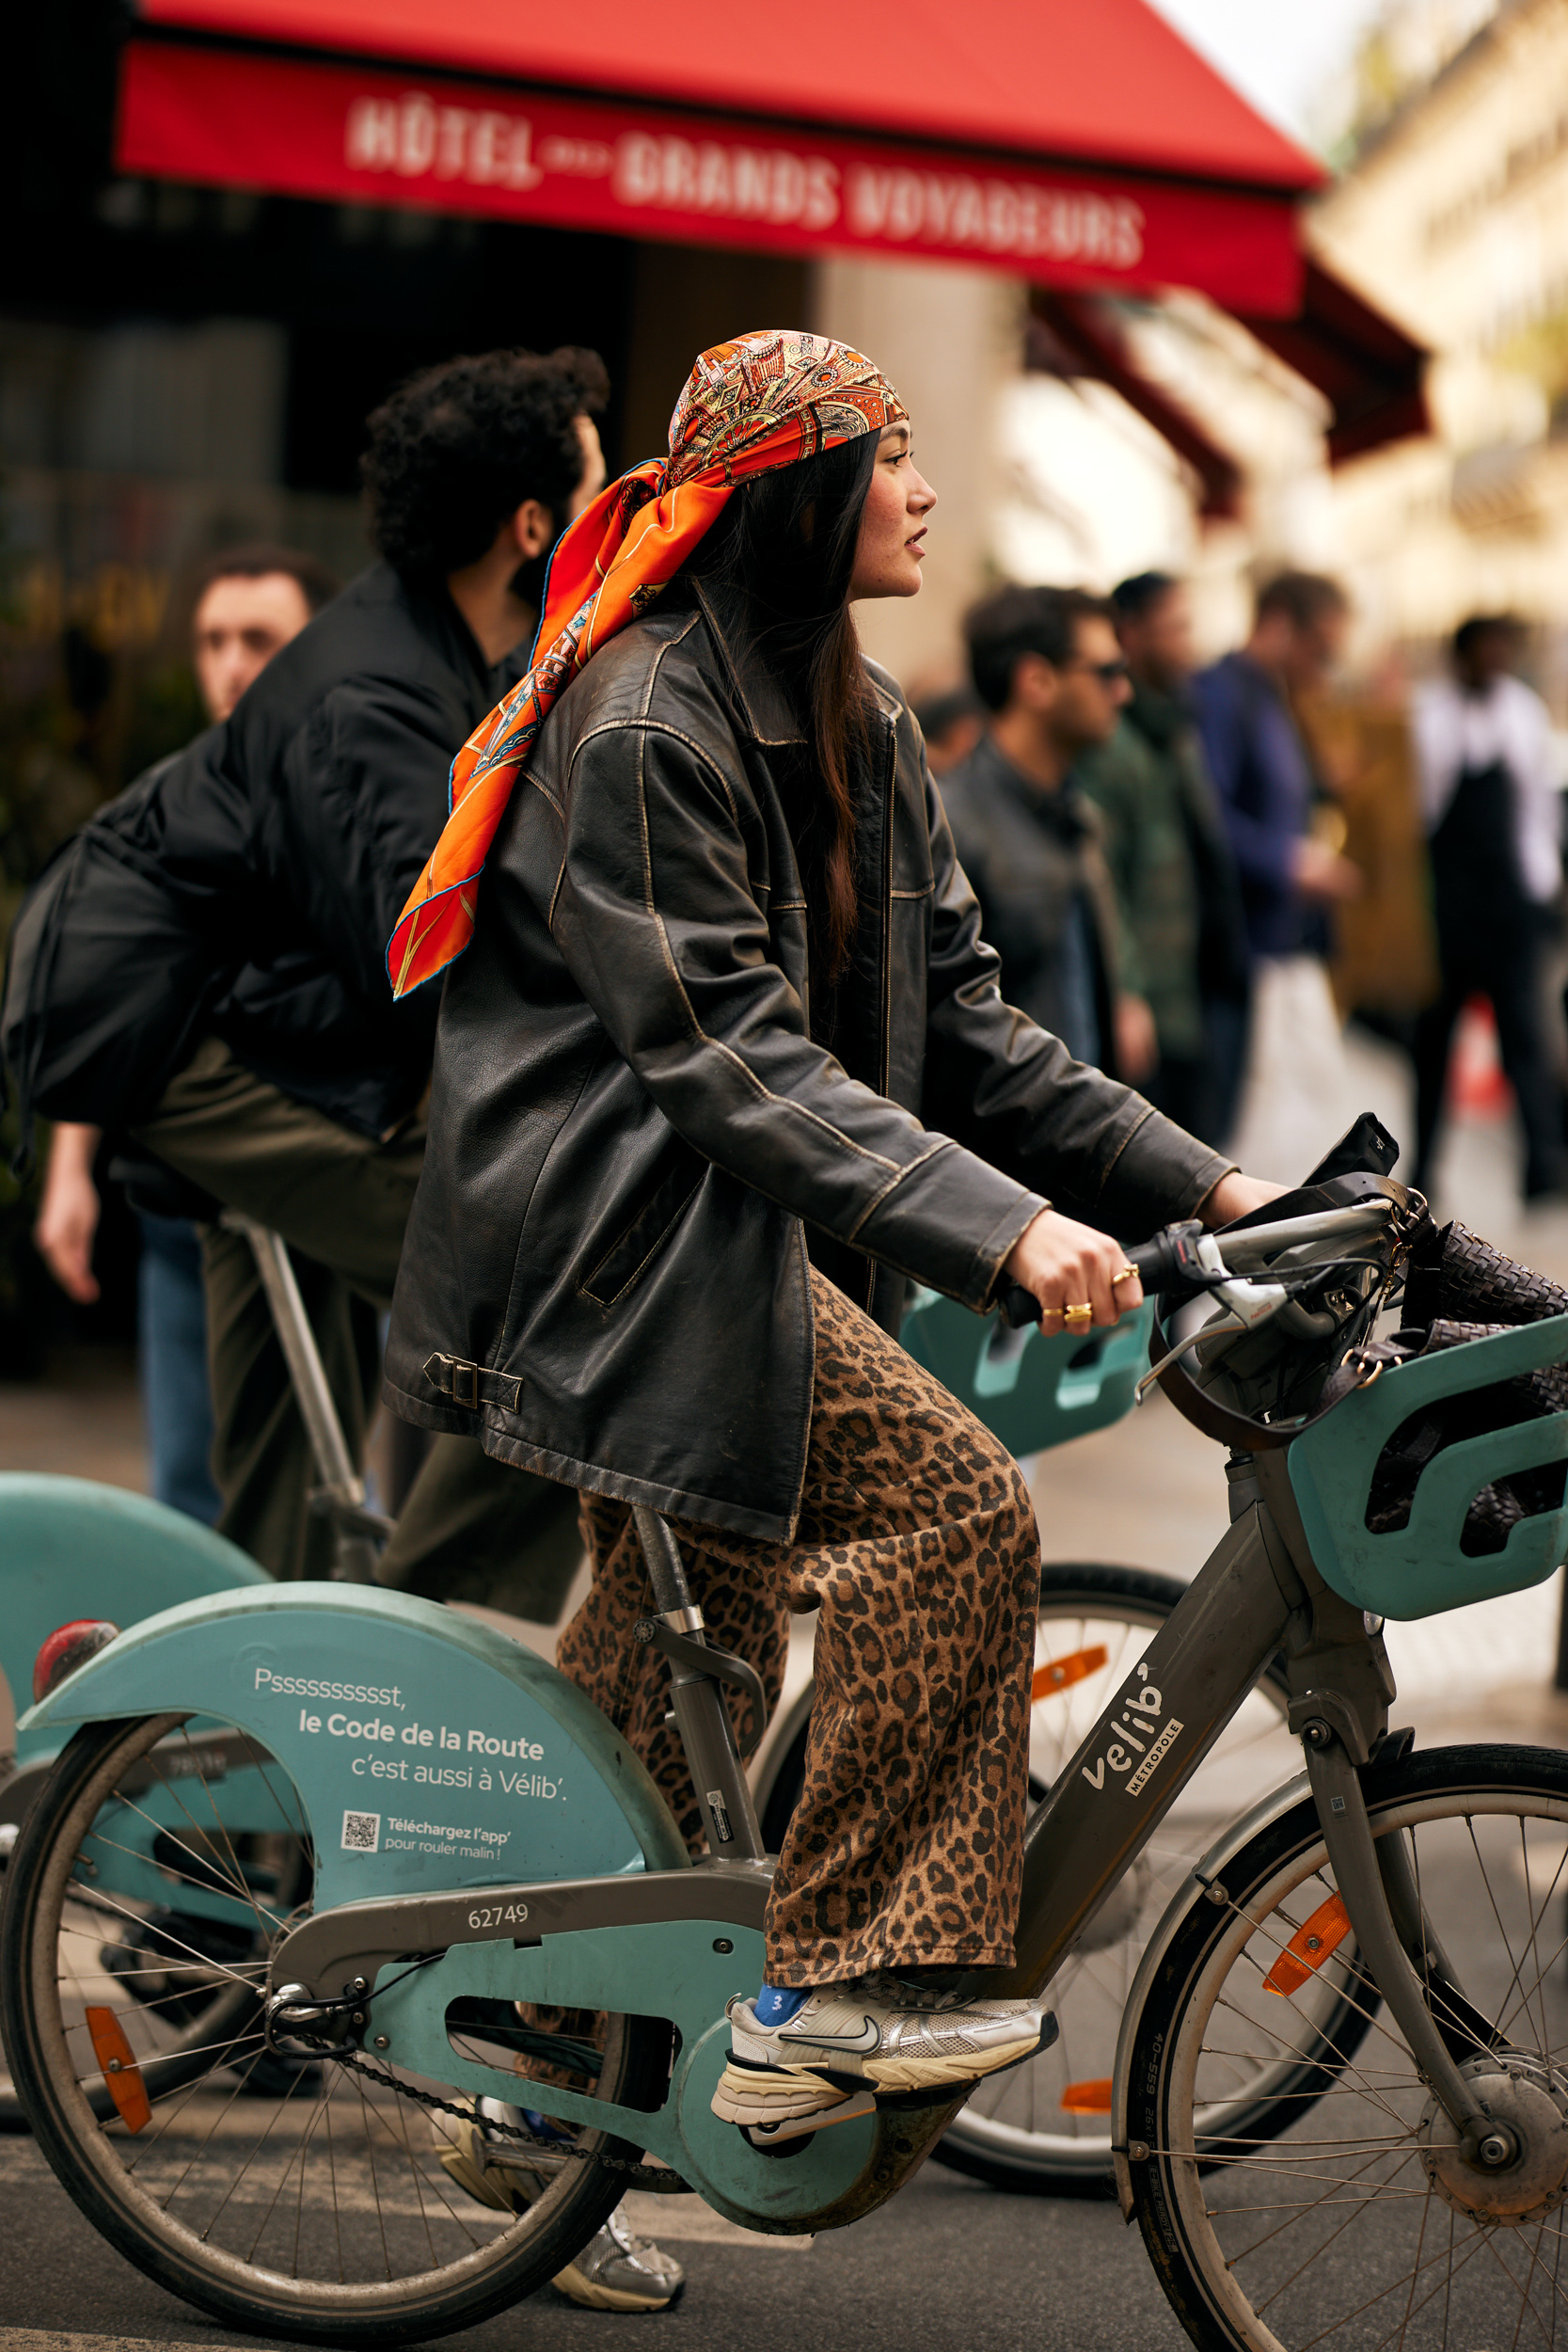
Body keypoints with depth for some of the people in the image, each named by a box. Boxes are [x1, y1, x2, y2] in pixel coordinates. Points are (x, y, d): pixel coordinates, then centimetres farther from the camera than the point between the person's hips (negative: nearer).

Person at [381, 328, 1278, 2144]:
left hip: (743, 1243, 10)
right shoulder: (639, 721, -16)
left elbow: (959, 1028, 12)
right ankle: (841, 1983, -15)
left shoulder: (859, 731, 13)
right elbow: (723, 1051, -23)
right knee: (956, 1511, -21)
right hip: (619, 1231, -9)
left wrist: (1202, 1185, 1)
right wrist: (1002, 1228, -31)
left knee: (680, 1678, 12)